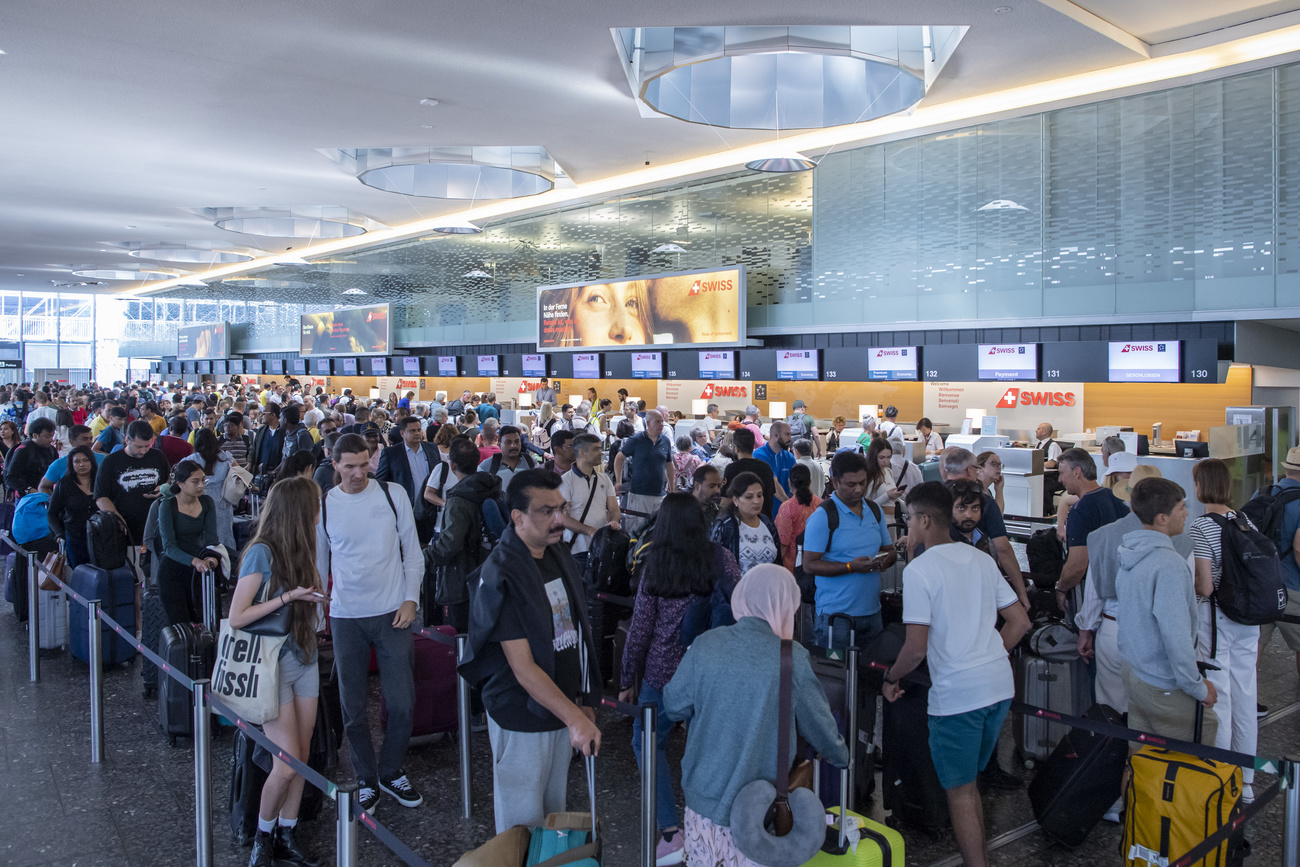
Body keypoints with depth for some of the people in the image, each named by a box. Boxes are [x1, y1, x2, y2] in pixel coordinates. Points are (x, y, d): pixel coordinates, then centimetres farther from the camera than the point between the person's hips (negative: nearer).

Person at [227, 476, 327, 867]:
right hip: (272, 664, -7)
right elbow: (237, 617, -17)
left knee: (302, 756, 10)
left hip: (304, 660, 7)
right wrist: (287, 597, -22)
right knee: (286, 766, -6)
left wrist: (313, 596, -4)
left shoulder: (300, 550, 5)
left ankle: (287, 836, 23)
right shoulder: (262, 552, -15)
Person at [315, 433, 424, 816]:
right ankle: (367, 780, 25)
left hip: (392, 613, 0)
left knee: (402, 702, 2)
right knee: (353, 707, 7)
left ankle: (391, 772, 25)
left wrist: (410, 599, -4)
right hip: (345, 616, 1)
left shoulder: (392, 494, -1)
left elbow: (412, 551, 4)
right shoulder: (324, 505, 0)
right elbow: (318, 562, 10)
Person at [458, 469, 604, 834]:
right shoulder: (502, 574, -22)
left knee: (554, 812, 21)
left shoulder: (558, 552, 2)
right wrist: (575, 718, -25)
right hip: (523, 718, -7)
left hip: (564, 706, 7)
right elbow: (523, 668, -23)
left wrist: (583, 702, 10)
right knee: (524, 824, 9)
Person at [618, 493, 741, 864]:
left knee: (648, 741, 12)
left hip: (664, 670, -2)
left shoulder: (655, 566, -6)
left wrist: (627, 680, 5)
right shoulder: (720, 557, -3)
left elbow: (640, 628, -4)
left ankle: (671, 832, 1)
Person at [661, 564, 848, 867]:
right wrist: (841, 756, 19)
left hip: (704, 795, 2)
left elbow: (674, 706, 0)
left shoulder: (705, 645, -9)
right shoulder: (793, 659, -14)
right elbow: (818, 724, -2)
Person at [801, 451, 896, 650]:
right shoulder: (822, 517, -8)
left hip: (872, 611, 6)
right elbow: (809, 564, -12)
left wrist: (887, 559, -6)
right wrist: (851, 567, -21)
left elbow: (889, 550, 19)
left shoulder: (875, 511, 11)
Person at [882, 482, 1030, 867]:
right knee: (969, 781, 21)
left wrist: (892, 678, 1)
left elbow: (917, 647, -16)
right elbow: (1020, 621, 12)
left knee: (959, 790, 7)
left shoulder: (919, 569, -13)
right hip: (999, 684, 7)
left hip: (957, 692, -7)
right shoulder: (981, 559, 9)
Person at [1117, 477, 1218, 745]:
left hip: (1132, 671, 9)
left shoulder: (1127, 553, 5)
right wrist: (1198, 687, -17)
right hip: (1164, 688, -9)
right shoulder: (1169, 565, -24)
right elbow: (1176, 636, -27)